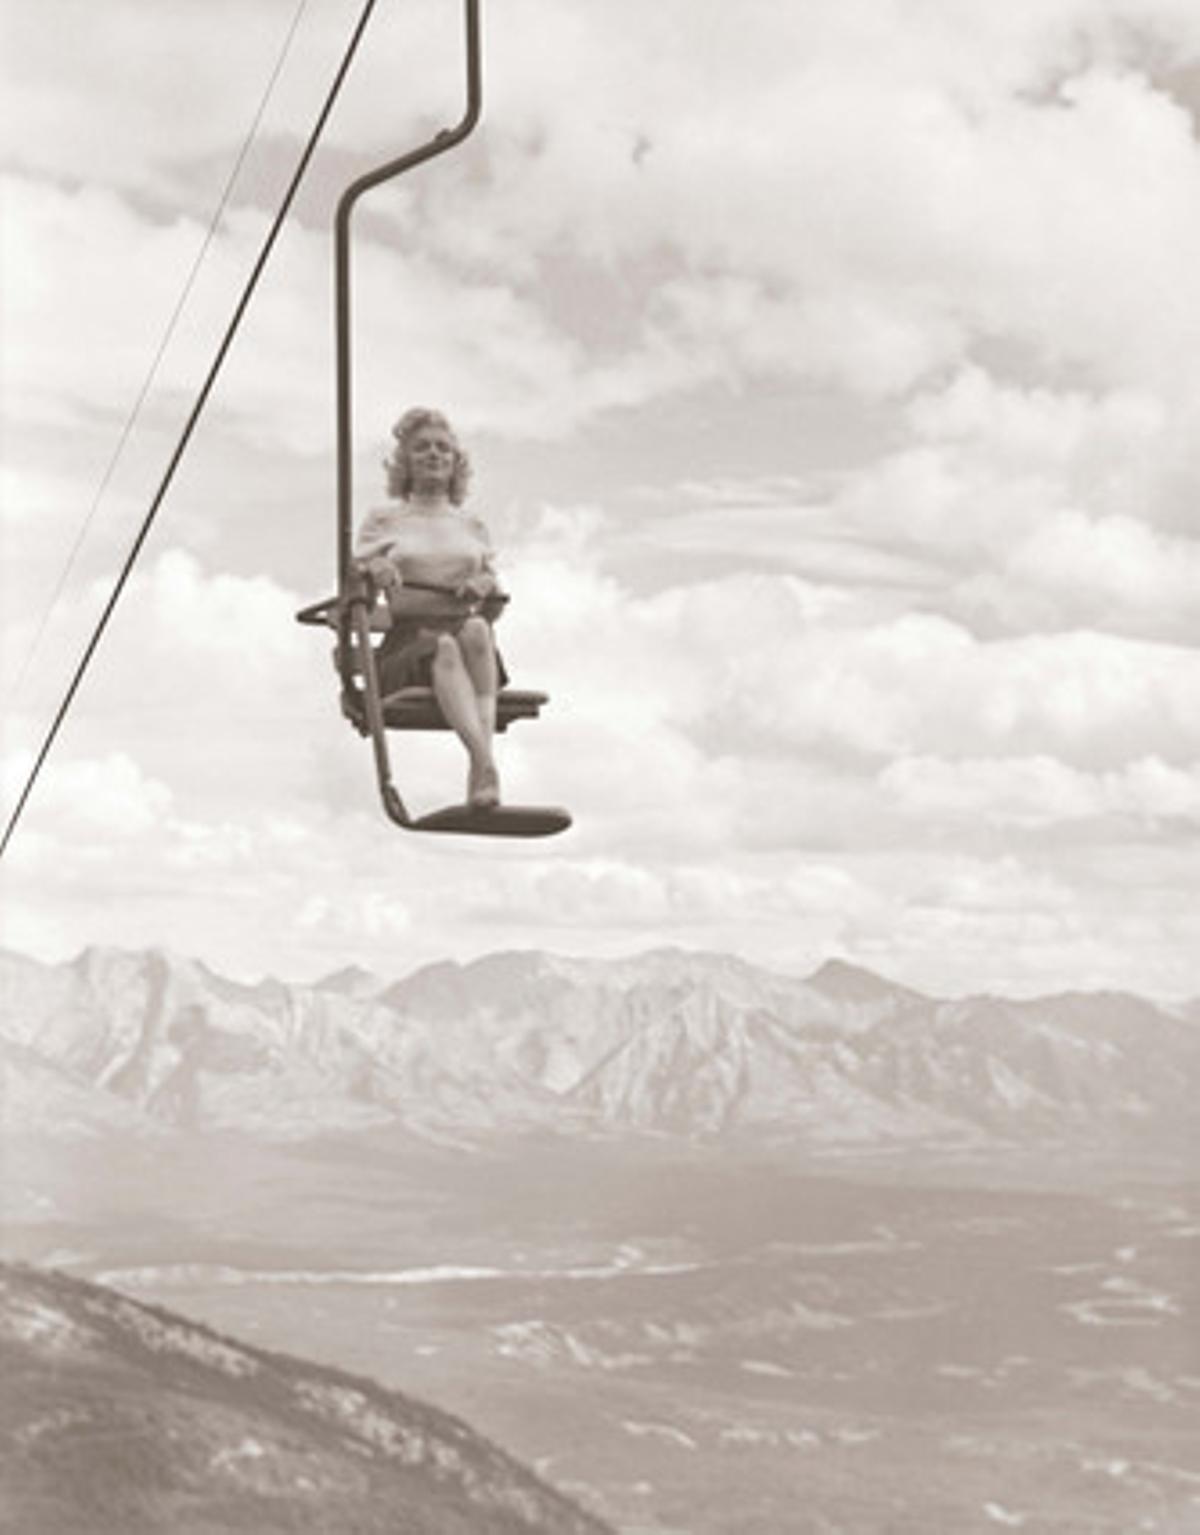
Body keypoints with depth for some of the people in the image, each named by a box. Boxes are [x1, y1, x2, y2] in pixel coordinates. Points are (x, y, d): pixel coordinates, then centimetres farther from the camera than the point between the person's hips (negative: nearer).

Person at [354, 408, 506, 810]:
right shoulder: (384, 521, 19)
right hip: (408, 645, -2)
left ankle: (481, 764, -48)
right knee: (443, 646, -38)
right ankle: (485, 761, -56)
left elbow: (492, 605, 22)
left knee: (475, 629, -35)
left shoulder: (472, 527, 26)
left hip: (476, 647, 2)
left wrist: (485, 585, -2)